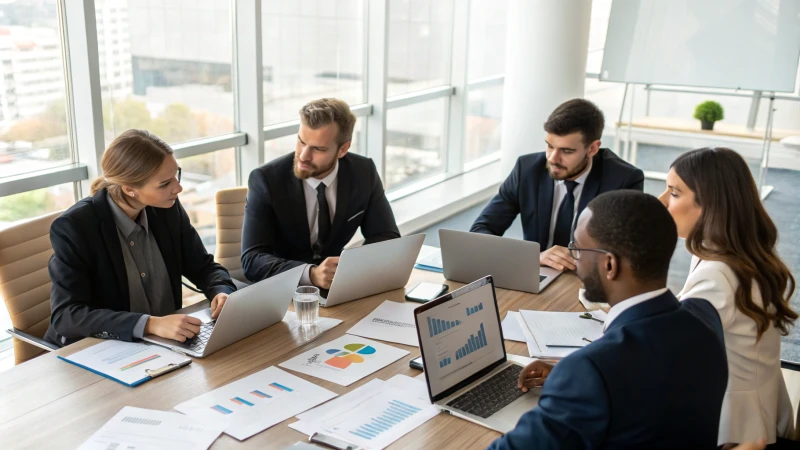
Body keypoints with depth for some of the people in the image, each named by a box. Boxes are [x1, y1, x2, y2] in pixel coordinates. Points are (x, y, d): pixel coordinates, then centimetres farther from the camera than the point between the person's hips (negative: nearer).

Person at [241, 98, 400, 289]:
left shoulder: (363, 173, -7)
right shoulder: (266, 180, -16)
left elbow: (387, 238, -1)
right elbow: (252, 260, -22)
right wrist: (312, 274, -38)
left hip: (335, 288, 3)